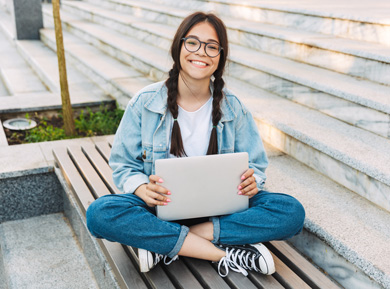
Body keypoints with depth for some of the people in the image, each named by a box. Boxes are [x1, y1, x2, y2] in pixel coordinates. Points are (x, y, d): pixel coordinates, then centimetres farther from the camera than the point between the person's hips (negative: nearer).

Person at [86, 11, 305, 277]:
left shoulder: (233, 108, 0)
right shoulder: (145, 103, -4)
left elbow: (255, 165, 5)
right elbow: (123, 164, -1)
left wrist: (252, 181, -20)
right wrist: (143, 189, -24)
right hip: (163, 207, -1)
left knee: (291, 212, -23)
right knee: (100, 214, -30)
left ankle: (165, 244, -22)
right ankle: (225, 252, -26)